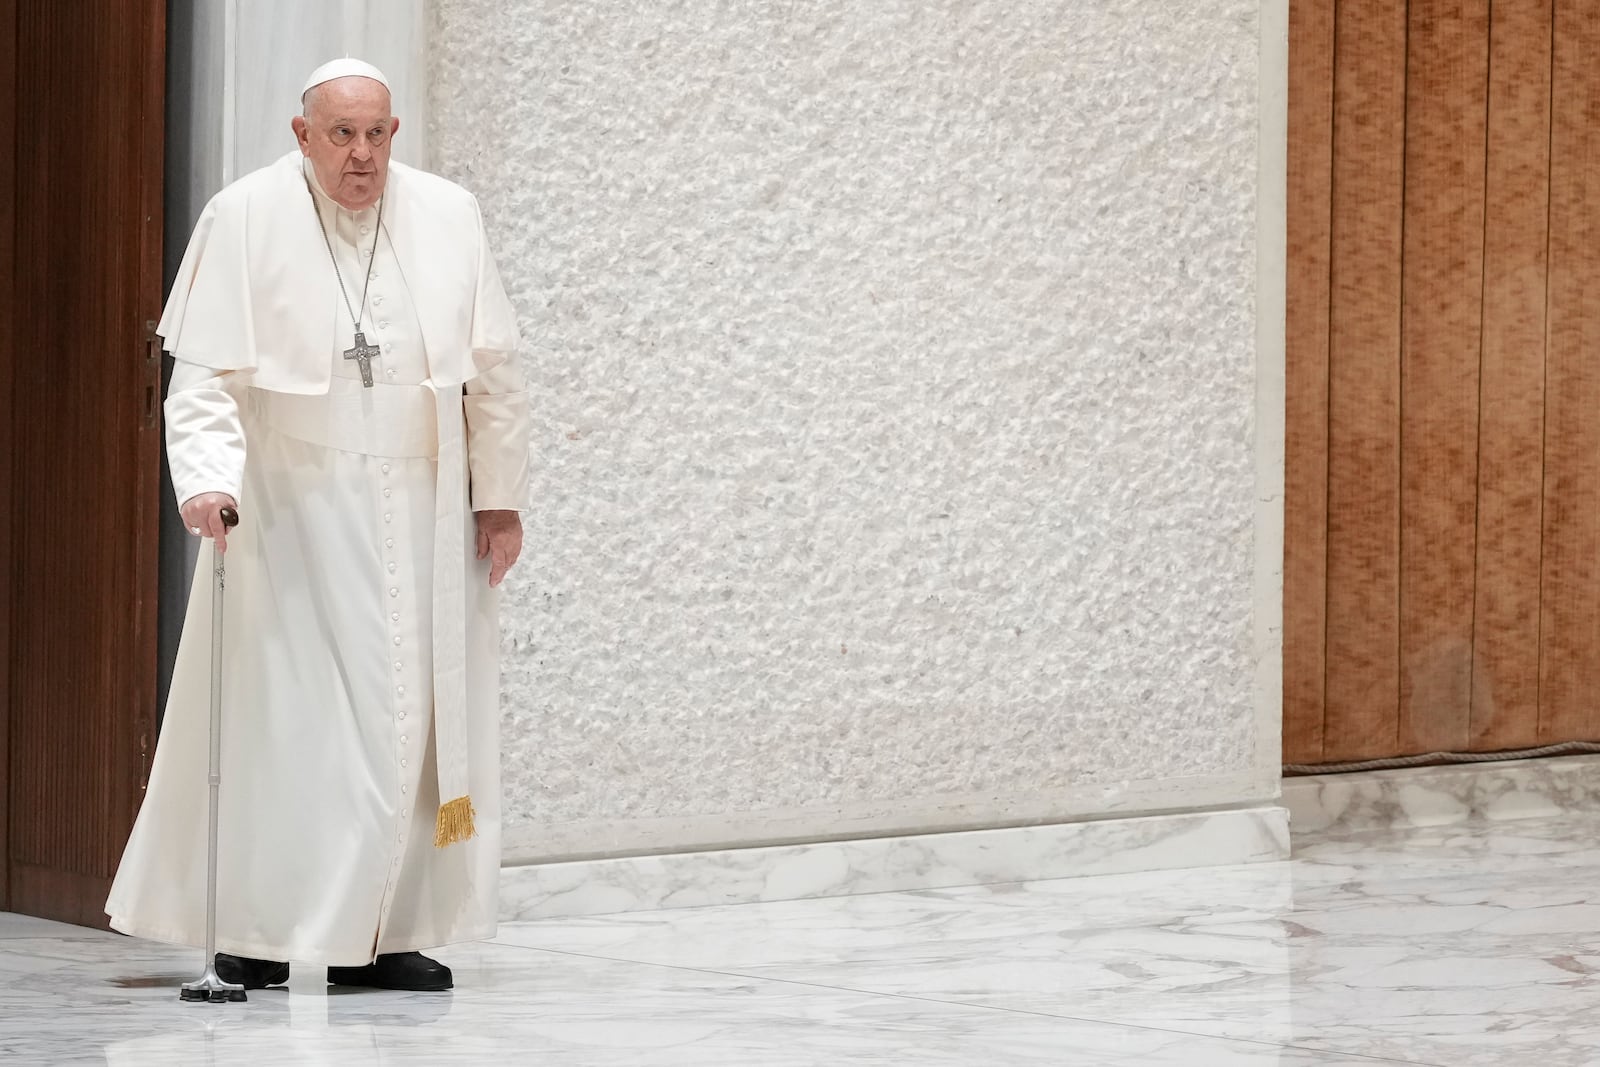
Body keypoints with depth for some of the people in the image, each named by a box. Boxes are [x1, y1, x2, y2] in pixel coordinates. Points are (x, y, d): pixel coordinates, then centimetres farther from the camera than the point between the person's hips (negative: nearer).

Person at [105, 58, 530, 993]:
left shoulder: (448, 216, 3)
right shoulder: (245, 218, -5)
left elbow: (495, 371, 8)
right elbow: (206, 370, -9)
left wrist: (500, 493, 6)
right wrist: (207, 476, -23)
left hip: (420, 508, 3)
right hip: (290, 503, -3)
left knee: (409, 714, 1)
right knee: (283, 712, -4)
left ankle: (378, 933, 7)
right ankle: (254, 930, 4)